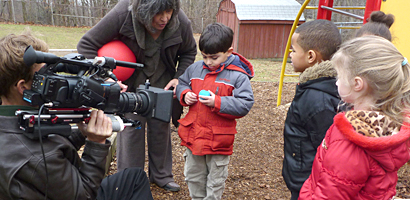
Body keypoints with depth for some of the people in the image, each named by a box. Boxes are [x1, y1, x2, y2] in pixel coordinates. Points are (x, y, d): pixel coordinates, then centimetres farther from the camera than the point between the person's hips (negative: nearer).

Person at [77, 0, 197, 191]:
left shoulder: (181, 22, -22)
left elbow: (189, 52, 0)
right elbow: (86, 45, -22)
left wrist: (179, 78, -14)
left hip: (162, 80, 3)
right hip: (130, 80, -2)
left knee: (161, 126, 10)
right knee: (130, 127, -3)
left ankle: (161, 175, 31)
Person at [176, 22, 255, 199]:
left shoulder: (238, 76, -14)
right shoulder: (195, 68, 0)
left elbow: (244, 105, -18)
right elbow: (181, 84, 15)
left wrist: (217, 102, -27)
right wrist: (184, 94, -7)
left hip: (219, 141, -4)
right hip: (193, 136, 5)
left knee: (215, 181, 17)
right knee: (193, 177, 23)